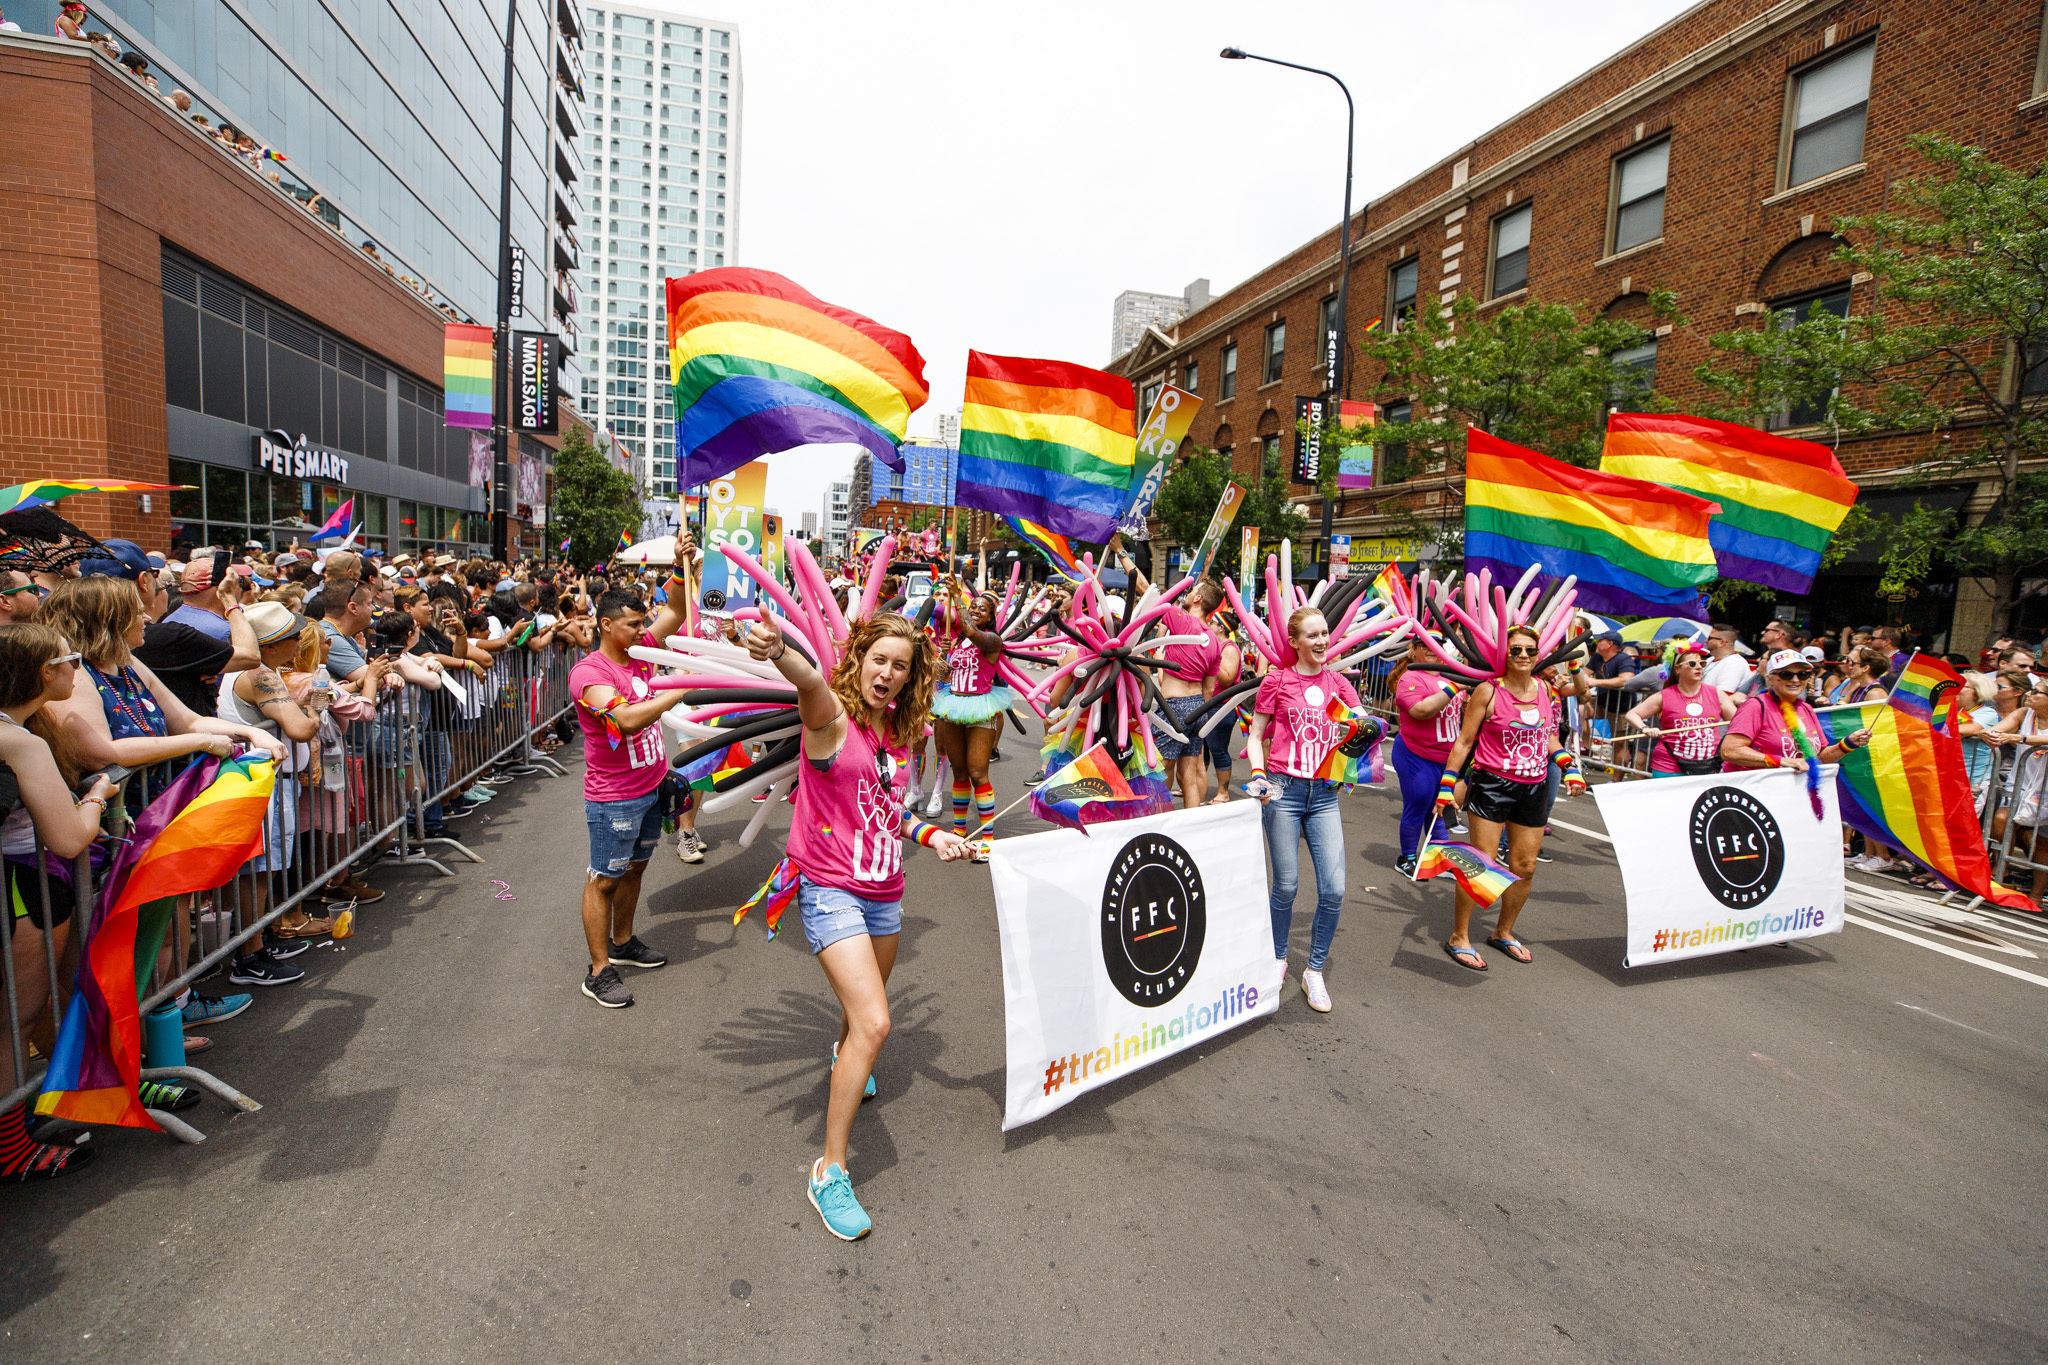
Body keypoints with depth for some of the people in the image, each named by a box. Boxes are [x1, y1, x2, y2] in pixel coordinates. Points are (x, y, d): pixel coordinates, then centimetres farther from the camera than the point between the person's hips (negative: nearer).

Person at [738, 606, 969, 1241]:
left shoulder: (898, 733, 6)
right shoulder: (832, 716, -14)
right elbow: (811, 683, -39)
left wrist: (929, 834, 4)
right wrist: (779, 652, -60)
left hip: (884, 891, 7)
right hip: (831, 890, -7)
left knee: (865, 1008, 27)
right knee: (872, 1022, -17)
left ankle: (845, 1056, 63)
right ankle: (830, 1172, -2)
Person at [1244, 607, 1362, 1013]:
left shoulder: (1337, 683, 10)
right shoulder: (1277, 681, 1)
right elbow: (1256, 737, 4)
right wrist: (1258, 774, -12)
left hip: (1324, 795, 3)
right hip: (1284, 790, -3)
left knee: (1334, 889, -3)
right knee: (1286, 886, 3)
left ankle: (1314, 971, 16)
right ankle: (1278, 959, 28)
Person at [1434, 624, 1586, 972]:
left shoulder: (1545, 689, 7)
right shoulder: (1488, 690, -9)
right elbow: (1464, 741, -6)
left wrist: (1570, 767, 9)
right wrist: (1446, 784, -10)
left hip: (1534, 788, 6)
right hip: (1492, 785, -5)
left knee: (1525, 867, 11)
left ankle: (1503, 932, 31)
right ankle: (1459, 937, 7)